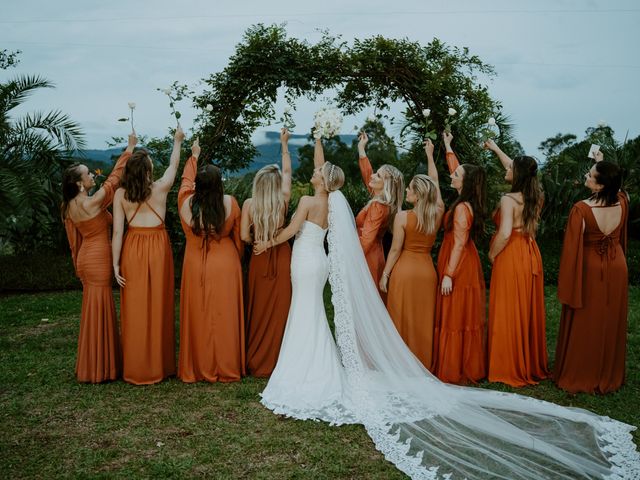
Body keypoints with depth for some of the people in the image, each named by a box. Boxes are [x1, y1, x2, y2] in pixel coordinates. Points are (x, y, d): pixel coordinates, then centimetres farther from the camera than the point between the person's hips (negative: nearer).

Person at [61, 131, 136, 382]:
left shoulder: (69, 207, 6)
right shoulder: (92, 202, -18)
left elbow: (74, 240, 14)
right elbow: (114, 177, -12)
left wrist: (79, 266, 22)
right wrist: (129, 149, -4)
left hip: (87, 259, 9)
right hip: (98, 260, -9)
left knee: (93, 311, 15)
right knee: (98, 312, -2)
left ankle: (92, 365, 25)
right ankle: (97, 369, 7)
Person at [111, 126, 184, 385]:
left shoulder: (120, 193, -3)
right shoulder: (160, 188, -5)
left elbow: (117, 231, -5)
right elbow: (174, 165, 15)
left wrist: (116, 263, 0)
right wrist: (177, 142, 31)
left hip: (132, 250, 1)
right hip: (157, 248, -1)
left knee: (135, 308, 6)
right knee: (158, 306, 7)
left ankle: (136, 368, 15)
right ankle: (159, 364, 17)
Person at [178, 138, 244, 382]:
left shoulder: (187, 204, -10)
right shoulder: (230, 204, -13)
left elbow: (186, 180, 12)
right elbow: (238, 236, 1)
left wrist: (193, 157, 28)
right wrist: (237, 259, 19)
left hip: (196, 268, 1)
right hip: (226, 267, -1)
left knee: (198, 318, 8)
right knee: (225, 318, 7)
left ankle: (198, 369, 17)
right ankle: (227, 369, 16)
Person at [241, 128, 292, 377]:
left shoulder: (249, 204, -7)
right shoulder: (283, 200, -5)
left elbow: (244, 236, -10)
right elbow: (287, 170, 8)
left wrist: (258, 241, 11)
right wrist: (284, 144, 18)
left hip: (259, 260, 0)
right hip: (282, 257, 0)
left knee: (258, 309, 10)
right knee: (280, 309, 5)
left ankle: (255, 361, 18)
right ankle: (275, 359, 11)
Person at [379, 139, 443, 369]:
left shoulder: (402, 216, -11)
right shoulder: (437, 213, -1)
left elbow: (396, 249, -9)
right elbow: (435, 183, 13)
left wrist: (385, 274, 1)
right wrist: (430, 156, 24)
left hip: (404, 270, -4)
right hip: (427, 270, 4)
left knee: (402, 320, 5)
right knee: (424, 321, 10)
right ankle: (423, 365, 18)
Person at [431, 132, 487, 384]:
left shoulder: (462, 207, -18)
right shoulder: (469, 202, 7)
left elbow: (459, 244, -20)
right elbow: (456, 169, 22)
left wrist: (448, 275, -20)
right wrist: (448, 146, 31)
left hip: (459, 269, -9)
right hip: (466, 266, 9)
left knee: (456, 318, -3)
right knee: (466, 318, 13)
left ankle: (455, 372, 3)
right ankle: (471, 367, 21)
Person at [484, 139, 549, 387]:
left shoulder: (509, 199, -16)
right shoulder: (536, 197, 6)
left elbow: (504, 234, -26)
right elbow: (518, 170, 22)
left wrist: (492, 254, -8)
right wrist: (495, 149, 32)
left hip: (510, 257, -7)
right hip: (531, 256, 7)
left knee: (509, 313, 1)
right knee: (529, 312, 14)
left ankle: (509, 369, 9)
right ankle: (532, 364, 24)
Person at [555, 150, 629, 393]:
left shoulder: (581, 209, -25)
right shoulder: (622, 202, -10)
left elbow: (572, 248, -19)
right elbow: (615, 186, 18)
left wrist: (567, 286, -10)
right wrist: (602, 164, 25)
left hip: (589, 269, -5)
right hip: (616, 268, 5)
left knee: (585, 325, 8)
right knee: (610, 324, 15)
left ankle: (579, 378, 21)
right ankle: (609, 377, 29)